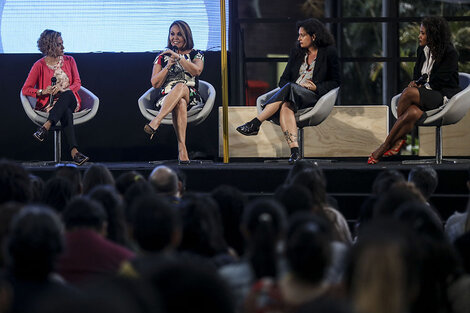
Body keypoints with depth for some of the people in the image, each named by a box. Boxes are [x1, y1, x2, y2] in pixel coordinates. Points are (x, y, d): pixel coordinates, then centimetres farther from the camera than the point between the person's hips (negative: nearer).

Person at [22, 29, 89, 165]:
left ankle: (46, 127, -53)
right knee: (66, 113, -40)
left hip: (70, 101, 2)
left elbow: (77, 83, 6)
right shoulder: (40, 65, 1)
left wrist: (62, 90, -16)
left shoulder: (69, 61, 11)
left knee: (67, 94, -38)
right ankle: (74, 152, -58)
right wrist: (43, 92, -18)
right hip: (49, 104, -2)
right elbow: (25, 89, 0)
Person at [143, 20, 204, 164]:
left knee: (181, 87, -38)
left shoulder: (196, 55, 14)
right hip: (166, 98, 0)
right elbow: (155, 83, 7)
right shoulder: (162, 57, 17)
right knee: (180, 102, -39)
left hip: (191, 97, 0)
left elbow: (196, 71, -10)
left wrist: (178, 57, -13)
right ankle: (181, 147, -57)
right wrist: (169, 65, -5)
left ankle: (155, 122, -57)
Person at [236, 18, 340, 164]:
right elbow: (284, 79, 19)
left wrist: (316, 87, -10)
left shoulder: (329, 53, 6)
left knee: (290, 88, -36)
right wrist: (285, 88, -5)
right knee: (285, 107, -35)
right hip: (291, 94, 4)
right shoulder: (297, 52, 20)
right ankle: (294, 150, -50)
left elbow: (335, 82, 6)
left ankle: (255, 124, -40)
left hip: (314, 96, -4)